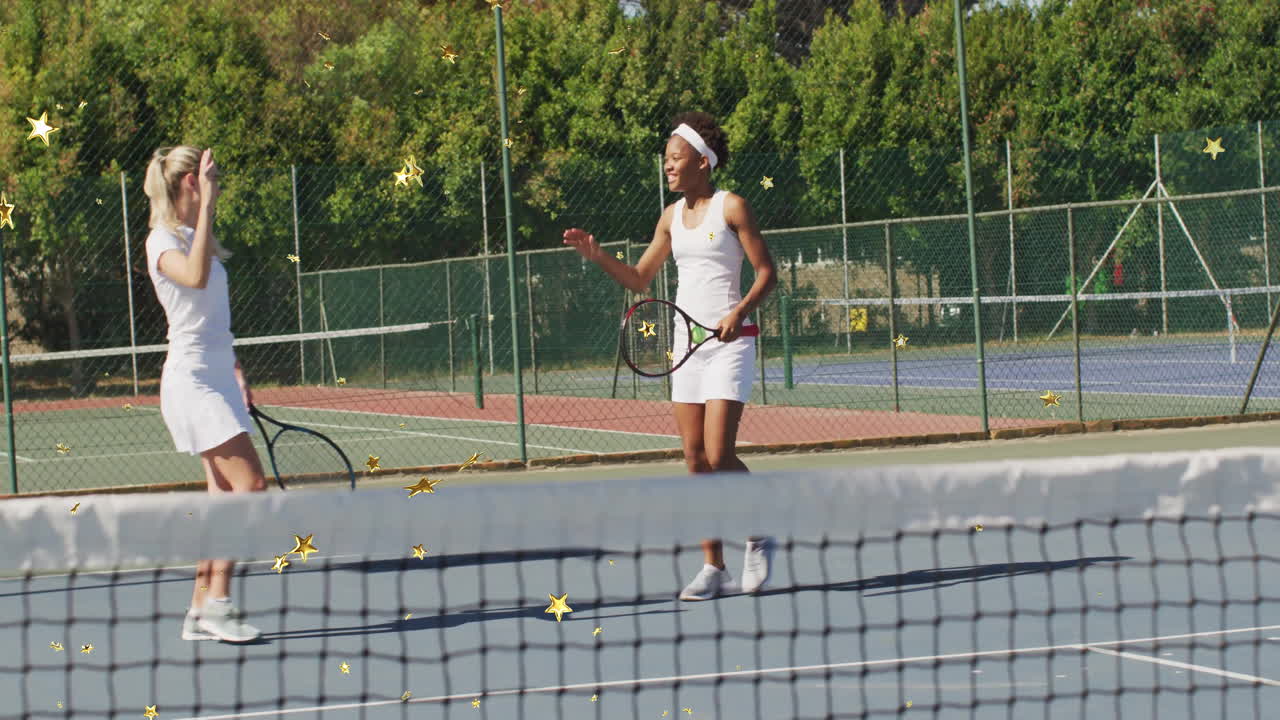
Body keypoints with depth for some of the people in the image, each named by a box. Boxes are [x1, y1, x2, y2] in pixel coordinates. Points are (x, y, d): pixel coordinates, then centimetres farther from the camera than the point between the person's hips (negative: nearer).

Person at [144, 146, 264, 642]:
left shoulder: (197, 238, 17)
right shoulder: (164, 242, -11)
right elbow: (195, 277, -34)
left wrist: (236, 374, 22)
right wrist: (206, 205, -30)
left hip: (216, 379, 9)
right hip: (191, 381, -9)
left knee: (225, 496, 5)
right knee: (249, 484, -16)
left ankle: (201, 610, 6)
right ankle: (216, 601, -16)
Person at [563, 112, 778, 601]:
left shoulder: (731, 208, -5)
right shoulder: (672, 217, 12)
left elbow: (766, 271, -6)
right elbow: (640, 279, 18)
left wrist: (741, 310, -21)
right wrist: (596, 255, 4)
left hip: (728, 341, -6)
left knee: (719, 456, -13)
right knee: (695, 459, 1)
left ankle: (758, 537, 11)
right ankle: (714, 569, 5)